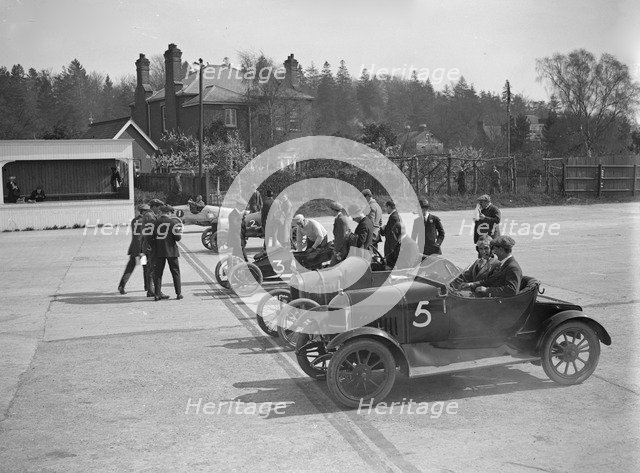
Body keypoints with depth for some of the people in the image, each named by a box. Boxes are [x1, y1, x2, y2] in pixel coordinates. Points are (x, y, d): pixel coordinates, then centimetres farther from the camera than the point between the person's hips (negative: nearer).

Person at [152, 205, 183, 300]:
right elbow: (178, 237, -11)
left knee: (158, 272, 9)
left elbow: (152, 235, 1)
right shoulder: (173, 222, -7)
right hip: (171, 250, -2)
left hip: (159, 251, 3)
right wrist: (179, 230, 7)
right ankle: (179, 293, 7)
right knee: (175, 272, 7)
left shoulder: (156, 222, 2)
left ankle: (157, 294, 7)